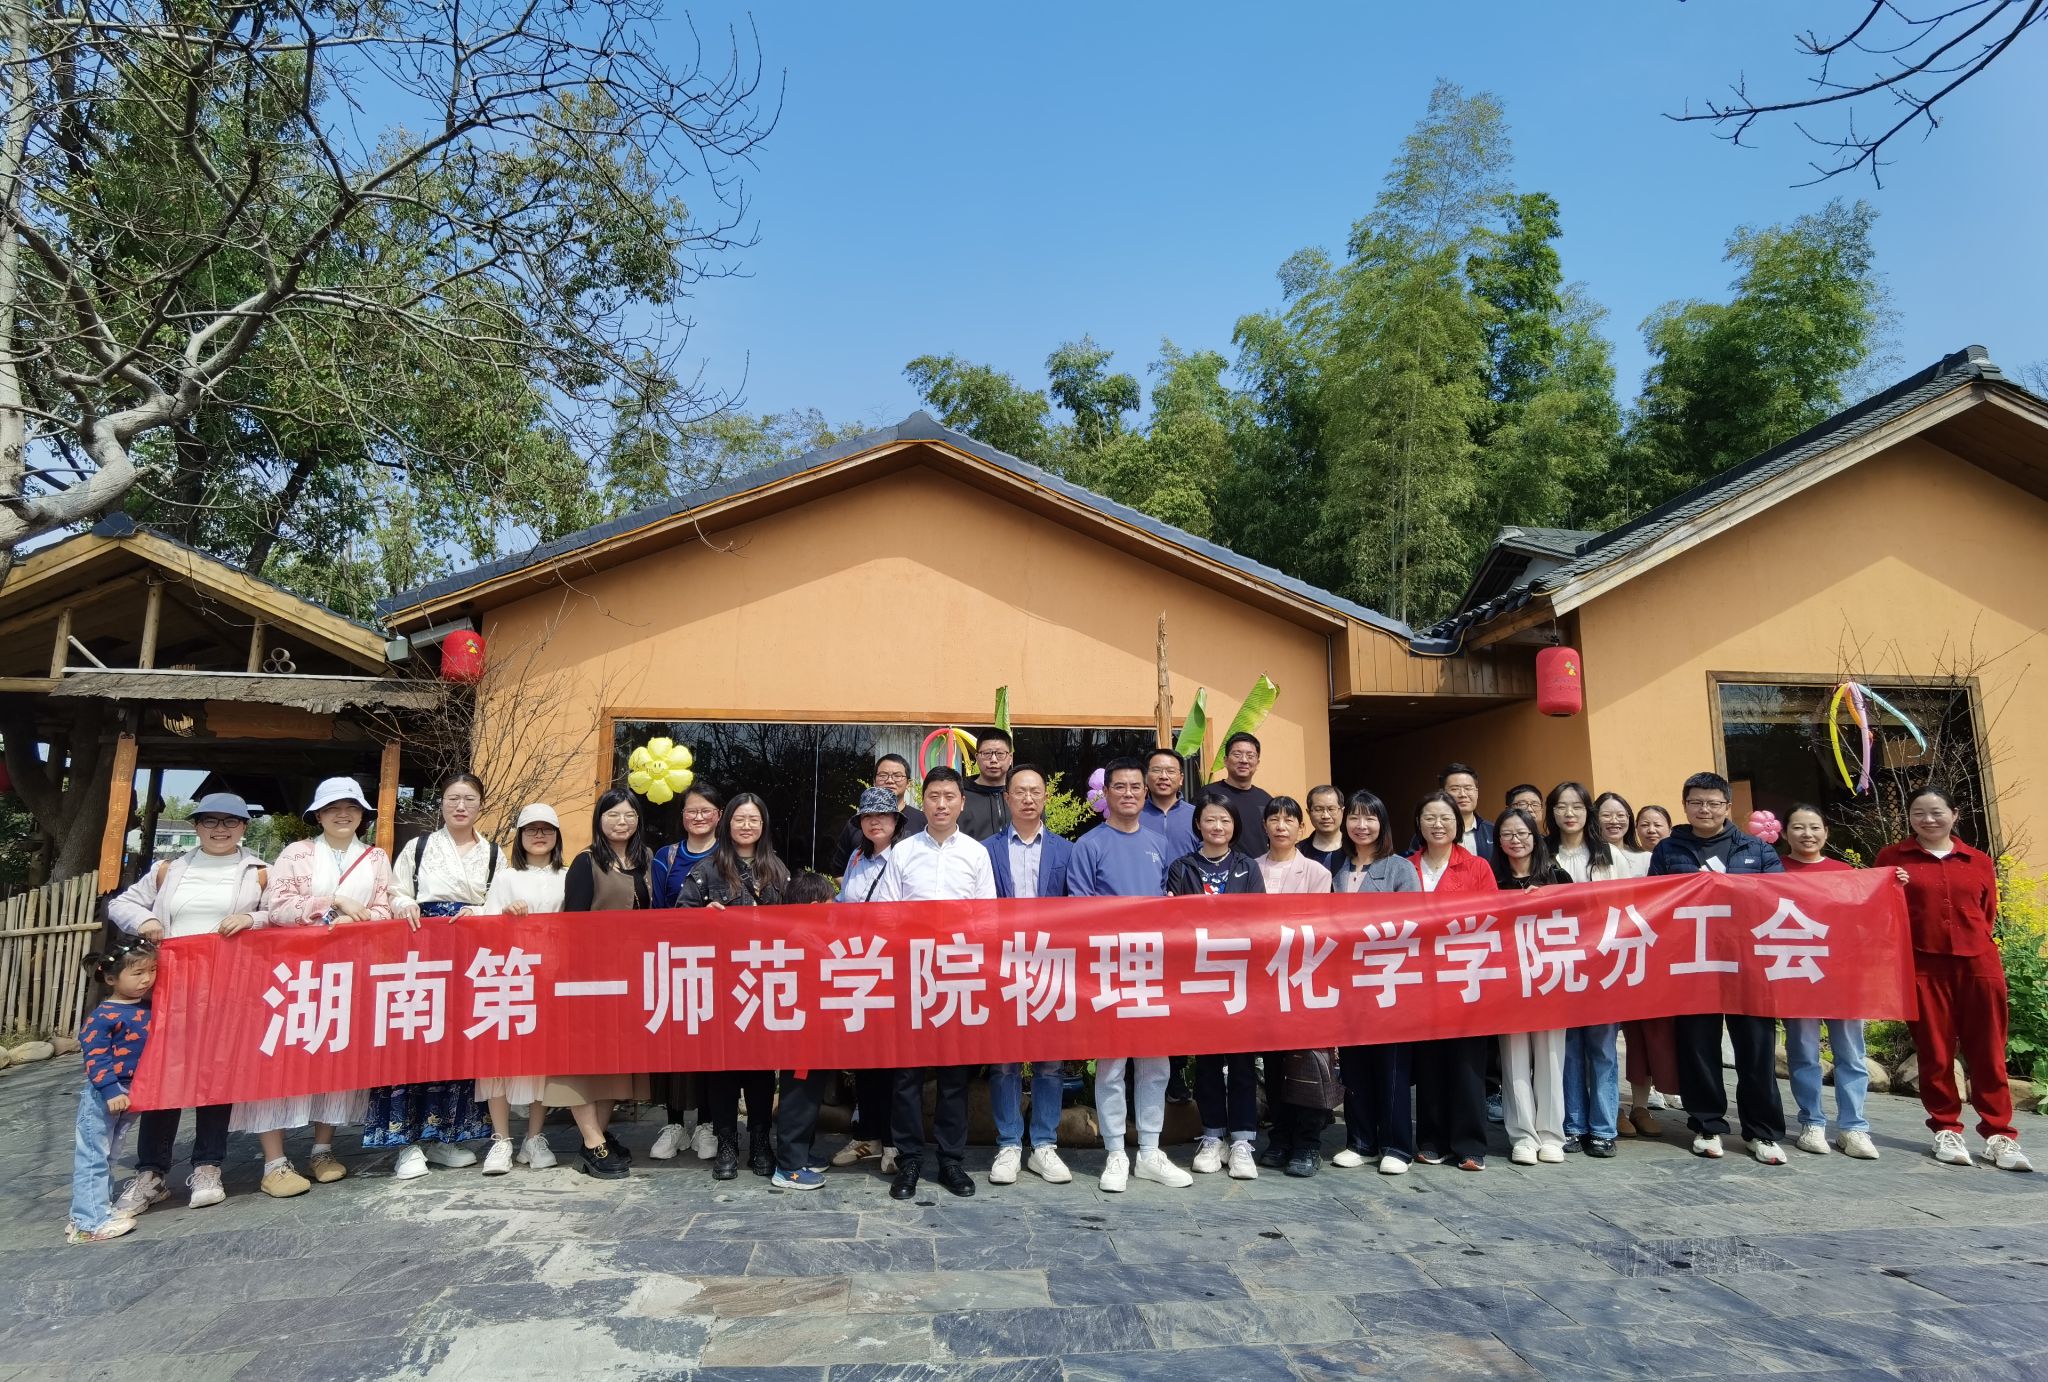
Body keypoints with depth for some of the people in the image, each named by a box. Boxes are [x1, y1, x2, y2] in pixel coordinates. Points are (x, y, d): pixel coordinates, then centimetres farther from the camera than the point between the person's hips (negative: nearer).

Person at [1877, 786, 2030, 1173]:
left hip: (1978, 964, 1)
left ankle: (1999, 1136, 12)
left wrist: (1972, 942, 6)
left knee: (1987, 1052, 4)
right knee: (1935, 1052, 5)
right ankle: (1946, 1130, 15)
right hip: (1923, 966, -1)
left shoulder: (1980, 862, 11)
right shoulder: (1892, 857, 6)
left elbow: (1988, 914, 17)